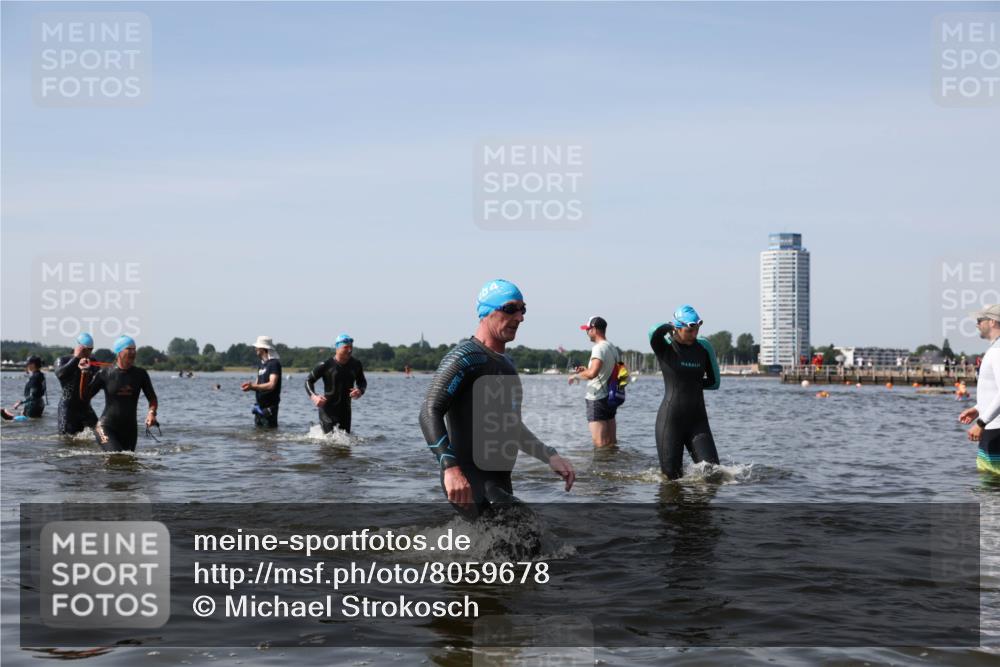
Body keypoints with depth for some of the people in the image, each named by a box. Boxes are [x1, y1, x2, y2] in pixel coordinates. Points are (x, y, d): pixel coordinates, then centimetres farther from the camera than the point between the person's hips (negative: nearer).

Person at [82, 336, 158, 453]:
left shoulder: (140, 374, 2)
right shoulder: (105, 373, -5)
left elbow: (152, 398, 9)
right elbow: (84, 397, -4)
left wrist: (152, 412, -11)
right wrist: (85, 372, -14)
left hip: (129, 429, 4)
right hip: (106, 428, -4)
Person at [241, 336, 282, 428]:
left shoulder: (274, 363, -12)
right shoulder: (260, 363, 16)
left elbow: (271, 385, -22)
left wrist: (253, 386, -28)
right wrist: (250, 386, -6)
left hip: (269, 406, -9)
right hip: (260, 405, 9)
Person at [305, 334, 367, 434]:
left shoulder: (356, 365, 2)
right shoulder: (325, 365, -11)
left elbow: (362, 382, 16)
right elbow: (309, 380, -2)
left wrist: (360, 391, -7)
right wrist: (313, 396, -20)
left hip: (345, 409, 5)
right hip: (328, 409, -5)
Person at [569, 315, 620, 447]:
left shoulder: (599, 348, -15)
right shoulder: (613, 348, 13)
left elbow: (592, 373, -29)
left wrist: (576, 376, -11)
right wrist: (586, 370, 22)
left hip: (597, 399, -9)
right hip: (610, 397, 9)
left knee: (600, 443, -9)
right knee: (612, 443, 11)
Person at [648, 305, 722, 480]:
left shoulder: (704, 347, 5)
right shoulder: (664, 346, -6)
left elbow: (714, 382, 13)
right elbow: (654, 332, -30)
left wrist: (692, 382, 8)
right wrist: (670, 326, -10)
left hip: (698, 420, 3)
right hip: (670, 419, -3)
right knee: (672, 475, 1)